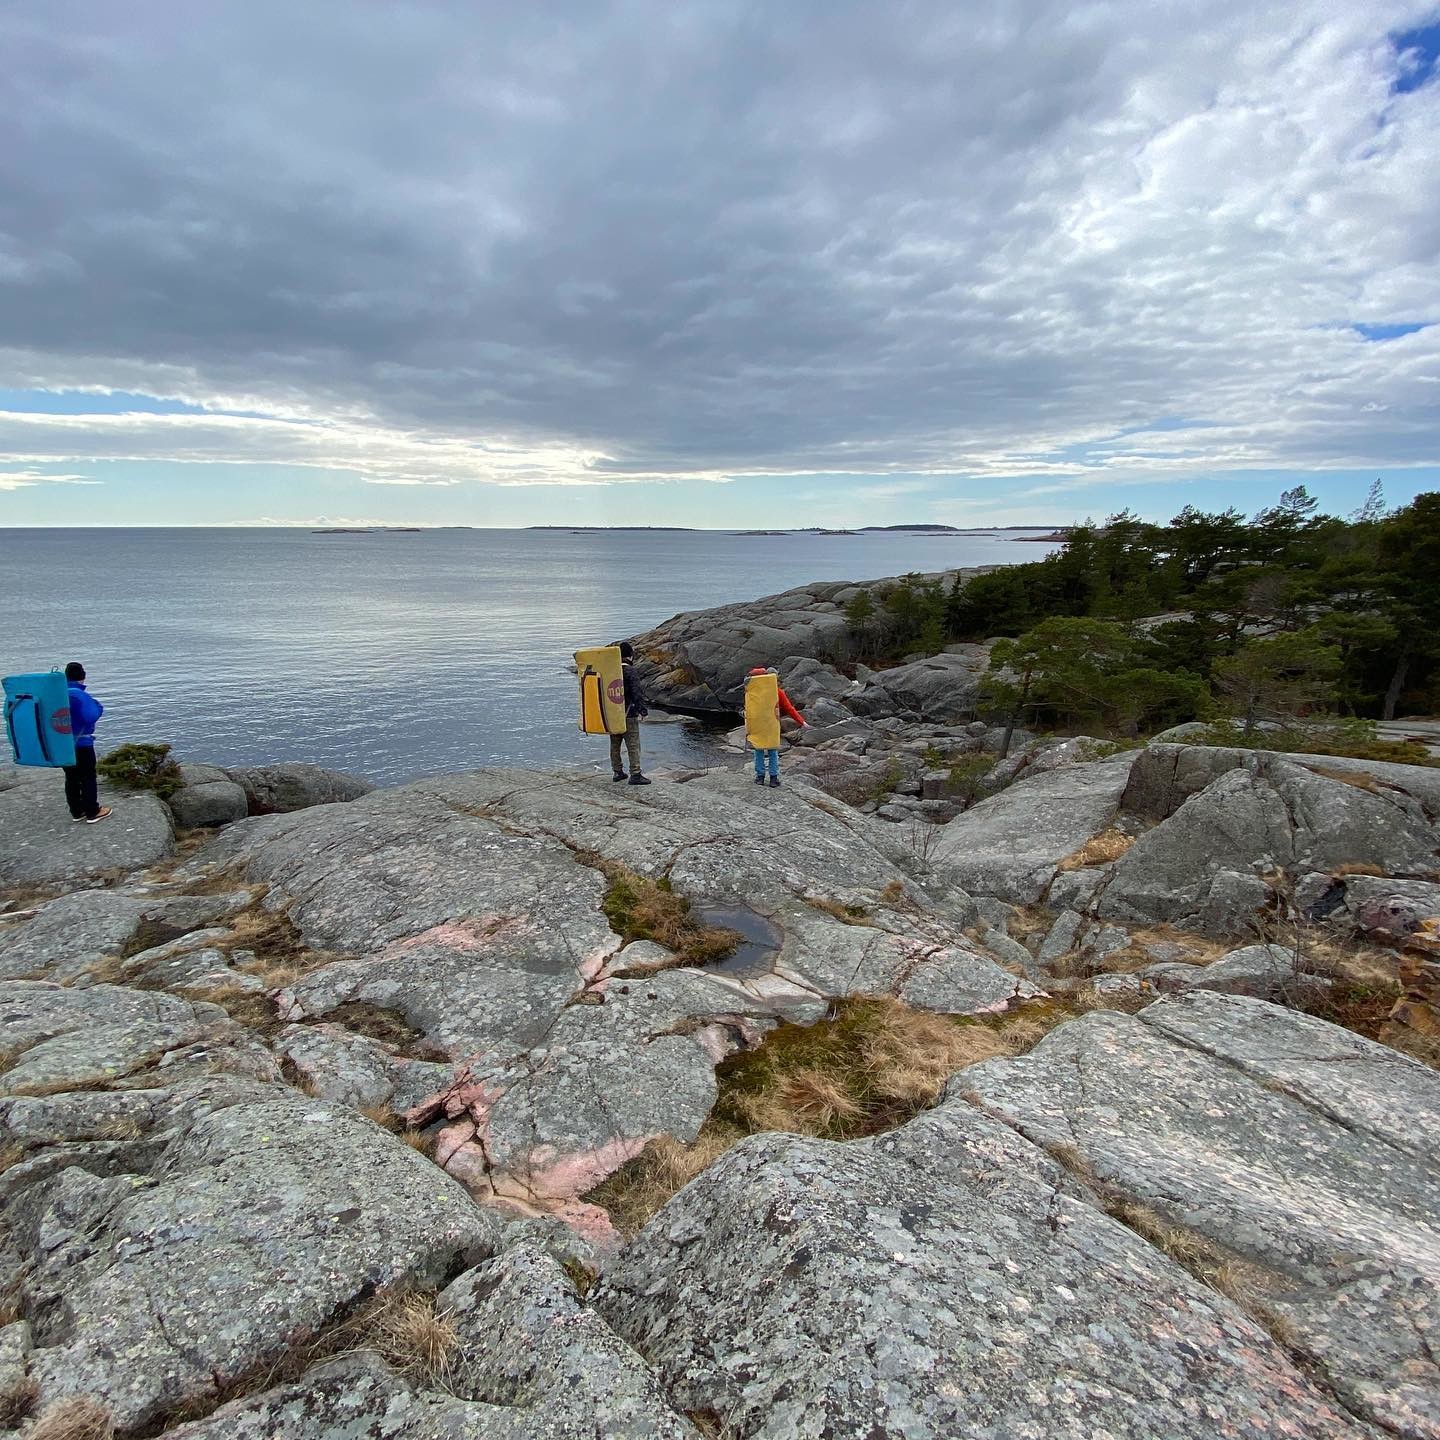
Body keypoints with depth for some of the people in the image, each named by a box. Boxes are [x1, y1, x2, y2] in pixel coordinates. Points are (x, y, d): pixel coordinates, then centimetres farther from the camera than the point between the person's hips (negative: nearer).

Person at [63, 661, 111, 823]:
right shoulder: (80, 695, -18)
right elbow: (92, 716, -22)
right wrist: (98, 705, -6)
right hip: (81, 744, -7)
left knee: (71, 778, 14)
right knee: (88, 778, 2)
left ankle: (76, 811, 21)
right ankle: (93, 812, 8)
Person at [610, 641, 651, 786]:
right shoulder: (630, 671, -15)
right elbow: (637, 693, -22)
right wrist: (642, 709, -20)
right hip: (628, 715, -7)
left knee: (614, 745, 15)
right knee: (633, 745, -3)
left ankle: (617, 772, 22)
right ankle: (635, 775, -4)